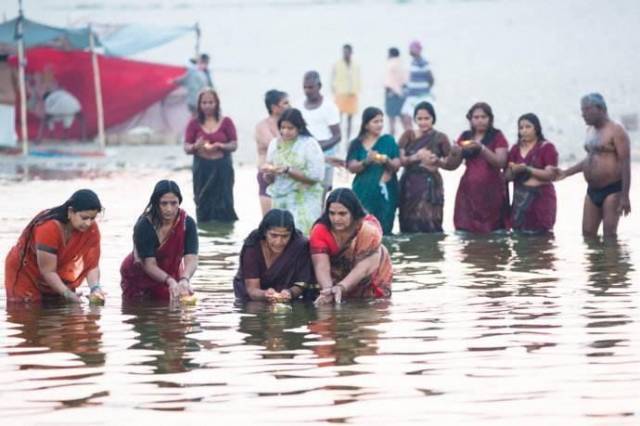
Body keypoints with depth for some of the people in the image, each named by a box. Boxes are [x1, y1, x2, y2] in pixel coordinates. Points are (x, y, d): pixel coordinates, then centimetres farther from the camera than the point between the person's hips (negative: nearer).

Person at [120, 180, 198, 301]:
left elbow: (191, 259, -30)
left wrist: (184, 280, -52)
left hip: (170, 274, 2)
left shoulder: (187, 223, -21)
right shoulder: (145, 225, -29)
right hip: (138, 277, -2)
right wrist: (170, 282, -49)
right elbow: (149, 265, -31)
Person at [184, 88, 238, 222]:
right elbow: (186, 148, 3)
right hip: (202, 169, 1)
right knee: (203, 206, -2)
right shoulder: (194, 124, 5)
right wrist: (196, 146, -20)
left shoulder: (226, 122, 4)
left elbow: (234, 145, 2)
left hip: (222, 168, -1)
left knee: (224, 206, -5)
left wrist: (220, 146, -17)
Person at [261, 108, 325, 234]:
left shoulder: (310, 145, -6)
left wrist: (288, 170, -18)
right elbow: (269, 179, 14)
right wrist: (268, 173, -10)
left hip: (304, 200, -5)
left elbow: (315, 176, -13)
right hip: (279, 200, 5)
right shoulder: (275, 144, 9)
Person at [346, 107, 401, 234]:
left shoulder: (389, 141, 6)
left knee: (384, 231, -4)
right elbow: (352, 167, -2)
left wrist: (386, 160, -20)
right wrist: (367, 161, -21)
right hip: (363, 194, 0)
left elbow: (397, 165, 2)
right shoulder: (357, 144, 6)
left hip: (385, 194, 0)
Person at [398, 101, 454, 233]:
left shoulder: (440, 138, 5)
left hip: (430, 186, -2)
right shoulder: (408, 136, 8)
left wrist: (437, 161, -13)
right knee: (409, 226, -3)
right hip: (410, 185, 2)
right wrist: (416, 157, -17)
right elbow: (400, 160, 0)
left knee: (429, 225, -13)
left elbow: (451, 163, 6)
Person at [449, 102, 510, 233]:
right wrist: (455, 153, -10)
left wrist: (481, 148, -21)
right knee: (466, 231, -8)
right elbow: (453, 165, 12)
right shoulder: (465, 137, 12)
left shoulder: (497, 136, 2)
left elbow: (501, 163, -10)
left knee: (491, 233, -11)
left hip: (491, 191, -3)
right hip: (469, 190, 3)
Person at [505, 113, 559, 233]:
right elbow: (507, 176, 9)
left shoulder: (547, 147, -2)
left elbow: (550, 174, -11)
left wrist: (527, 169, -21)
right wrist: (514, 170, -14)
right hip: (520, 199, 4)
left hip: (541, 197, -4)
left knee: (540, 234, -11)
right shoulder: (515, 149, 12)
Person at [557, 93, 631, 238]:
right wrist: (566, 173, 19)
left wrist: (625, 197, -21)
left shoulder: (616, 131, -12)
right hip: (593, 190, 8)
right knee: (588, 234, 4)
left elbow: (626, 164, -16)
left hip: (612, 190, -8)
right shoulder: (591, 131, 14)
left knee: (610, 236, -8)